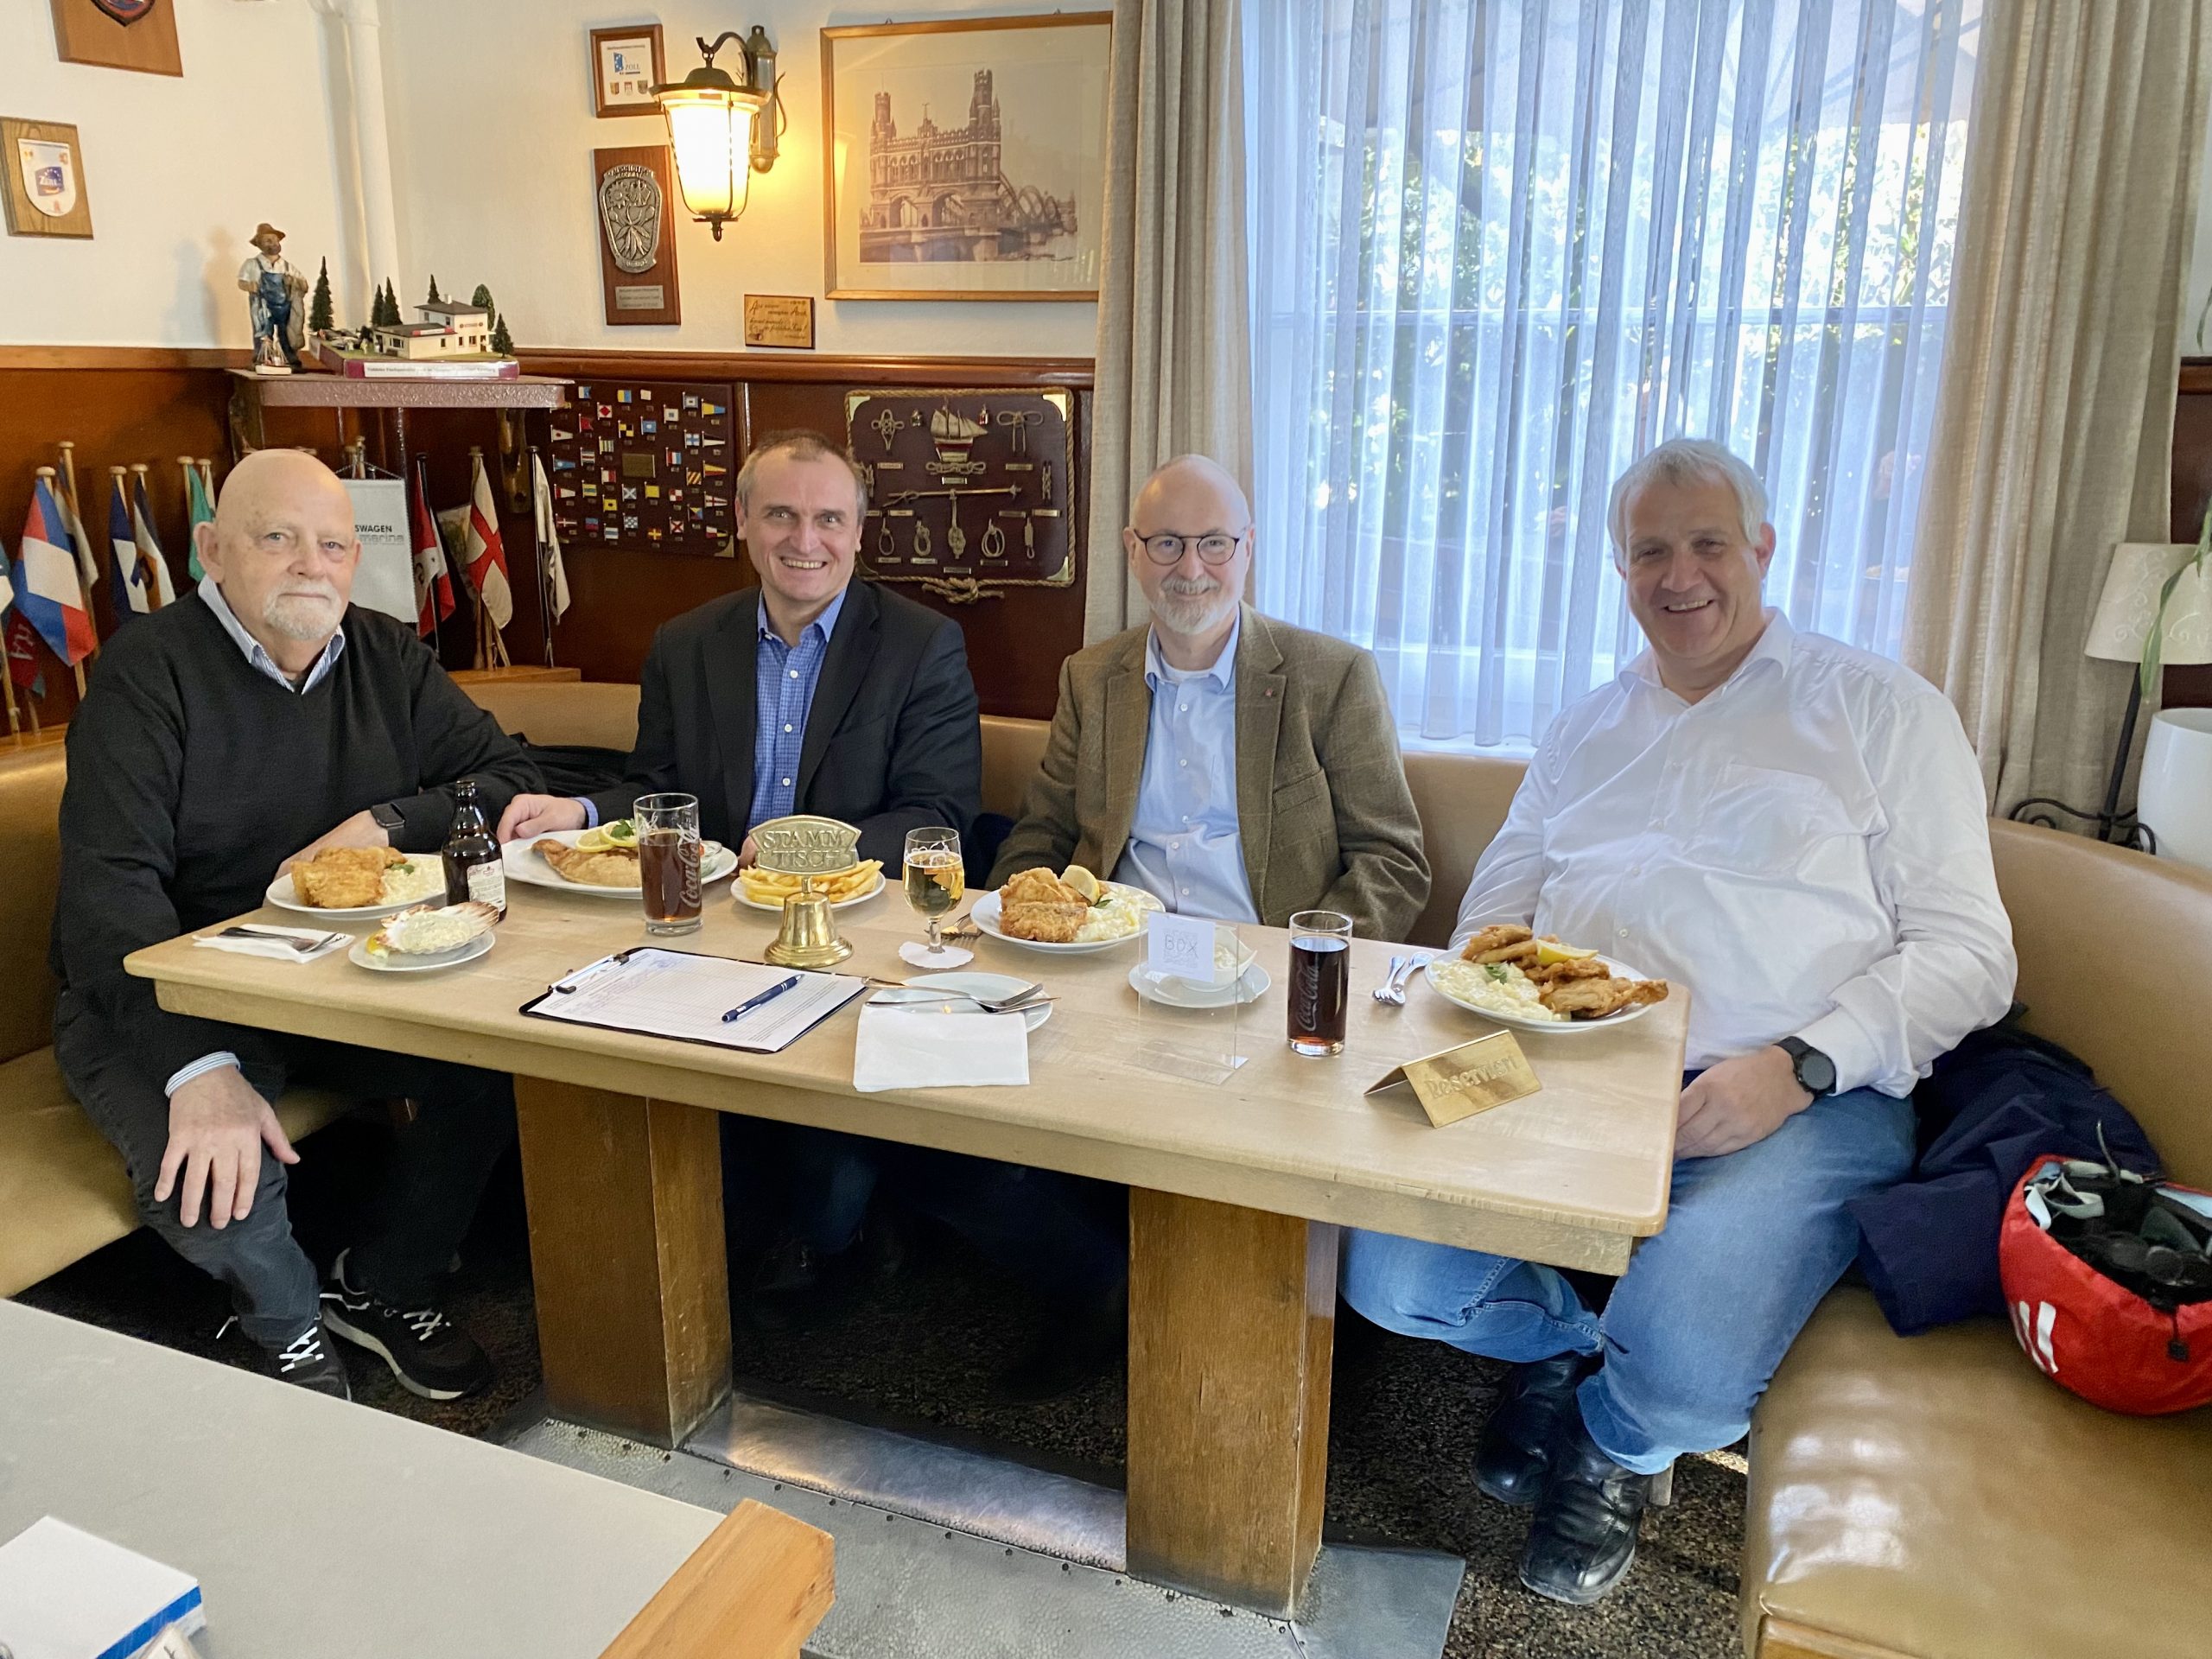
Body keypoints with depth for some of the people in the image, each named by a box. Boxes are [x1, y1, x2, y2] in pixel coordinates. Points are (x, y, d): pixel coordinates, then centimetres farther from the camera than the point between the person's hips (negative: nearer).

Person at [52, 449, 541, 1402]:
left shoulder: (388, 659, 4)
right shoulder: (149, 672, -12)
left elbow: (513, 783, 3)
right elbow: (108, 890, -22)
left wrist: (385, 824, -17)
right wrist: (199, 1067, -34)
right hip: (167, 999, -4)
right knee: (206, 1173, -31)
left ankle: (381, 1284, 7)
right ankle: (286, 1324, 5)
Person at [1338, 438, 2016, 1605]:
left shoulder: (1879, 709, 7)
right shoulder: (1587, 728, 22)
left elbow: (1968, 953, 0)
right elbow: (1497, 903, 22)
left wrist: (1798, 1067, -16)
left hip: (1796, 1103, -3)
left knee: (1678, 1378, -28)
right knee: (1387, 1274, -18)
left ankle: (1611, 1438, 12)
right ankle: (1572, 1337, 17)